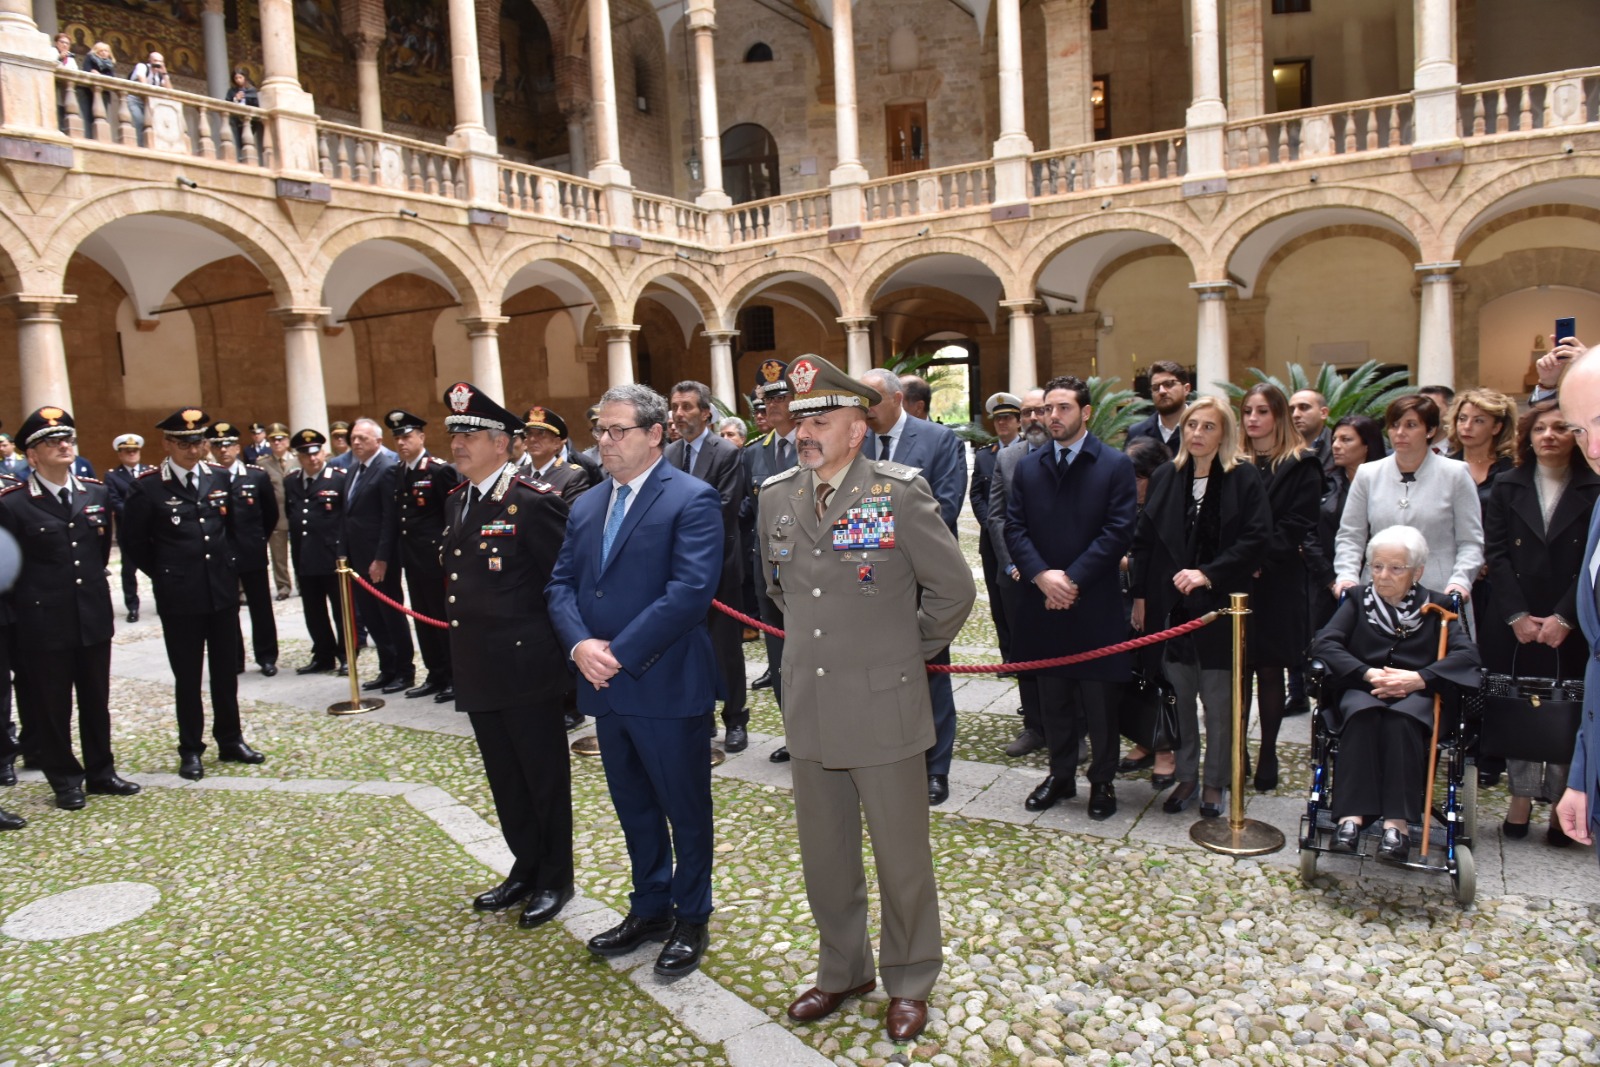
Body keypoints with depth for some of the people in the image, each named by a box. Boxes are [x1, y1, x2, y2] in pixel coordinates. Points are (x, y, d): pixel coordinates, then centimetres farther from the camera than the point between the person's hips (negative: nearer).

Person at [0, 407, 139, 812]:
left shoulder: (97, 494, 5)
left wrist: (92, 585, 13)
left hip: (94, 616, 4)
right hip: (45, 623, -4)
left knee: (96, 699, 13)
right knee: (51, 705, 7)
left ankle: (101, 771, 25)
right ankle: (65, 780, 20)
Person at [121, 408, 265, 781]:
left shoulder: (221, 478, 3)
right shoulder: (148, 486, -8)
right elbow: (134, 543, 0)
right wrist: (165, 577, 4)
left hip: (223, 592, 3)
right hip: (179, 598, -3)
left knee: (227, 670, 11)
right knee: (187, 676, 6)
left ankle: (230, 741, 23)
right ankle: (190, 750, 17)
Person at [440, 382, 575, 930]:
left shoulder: (533, 502, -16)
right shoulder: (456, 501, 10)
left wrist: (550, 638, -10)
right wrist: (463, 645, 13)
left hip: (526, 667, -8)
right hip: (478, 670, 8)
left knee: (544, 776, 7)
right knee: (504, 777, 18)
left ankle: (555, 879, 22)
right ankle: (525, 867, 34)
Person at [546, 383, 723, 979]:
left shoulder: (692, 500, -10)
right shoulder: (585, 507, 13)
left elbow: (691, 590, -20)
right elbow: (561, 584, 9)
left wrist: (620, 654, -19)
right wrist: (580, 644, -11)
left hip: (666, 686, -6)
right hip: (604, 686, 7)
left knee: (685, 811, 9)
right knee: (633, 808, 19)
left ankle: (691, 919, 26)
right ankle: (649, 908, 36)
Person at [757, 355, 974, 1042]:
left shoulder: (900, 492, -12)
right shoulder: (777, 497, 4)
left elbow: (953, 588, -6)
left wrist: (912, 651, 3)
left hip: (884, 709, -4)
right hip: (809, 712, 5)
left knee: (902, 857, 11)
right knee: (824, 856, 17)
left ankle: (909, 981, 32)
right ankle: (842, 970, 38)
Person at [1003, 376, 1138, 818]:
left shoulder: (1115, 465, -2)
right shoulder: (1028, 467, 9)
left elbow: (1119, 531, -9)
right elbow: (1014, 528, 4)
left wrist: (1072, 578, -15)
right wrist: (1041, 575, -12)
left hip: (1095, 602, -3)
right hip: (1042, 601, 3)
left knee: (1099, 698, 6)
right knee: (1053, 697, 13)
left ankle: (1103, 781, 20)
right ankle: (1060, 774, 26)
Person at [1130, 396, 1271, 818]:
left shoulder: (1244, 479, -4)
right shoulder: (1165, 477, 7)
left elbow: (1256, 539, -10)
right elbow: (1143, 539, 8)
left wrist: (1207, 574, -18)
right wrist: (1140, 596, 4)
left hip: (1219, 606, -3)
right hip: (1171, 605, 3)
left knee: (1219, 701, 4)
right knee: (1179, 696, 10)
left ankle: (1214, 784, 18)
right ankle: (1185, 776, 24)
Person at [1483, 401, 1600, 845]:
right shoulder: (1506, 487, 6)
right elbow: (1496, 554, 0)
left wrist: (1564, 617, -12)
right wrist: (1518, 616, -8)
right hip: (1514, 625, 1)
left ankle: (1562, 804, 11)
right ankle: (1521, 797, 13)